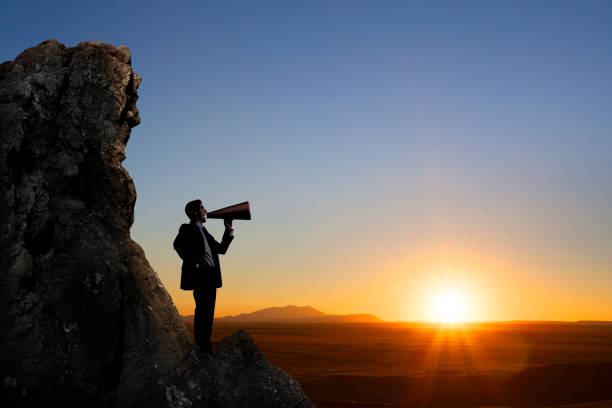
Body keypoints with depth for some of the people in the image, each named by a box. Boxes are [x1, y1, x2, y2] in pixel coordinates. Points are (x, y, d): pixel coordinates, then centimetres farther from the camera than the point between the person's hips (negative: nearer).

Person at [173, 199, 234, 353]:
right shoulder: (187, 229, 2)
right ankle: (200, 346, -10)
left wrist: (228, 229, 20)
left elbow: (221, 249, 26)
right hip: (199, 275, -8)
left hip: (211, 276, 8)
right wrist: (194, 263, -17)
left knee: (208, 311, 7)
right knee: (202, 309, -12)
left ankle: (205, 346, 11)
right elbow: (178, 245, -17)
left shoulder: (204, 231, 26)